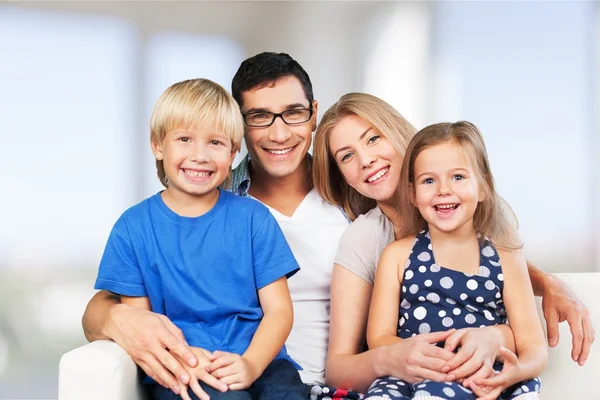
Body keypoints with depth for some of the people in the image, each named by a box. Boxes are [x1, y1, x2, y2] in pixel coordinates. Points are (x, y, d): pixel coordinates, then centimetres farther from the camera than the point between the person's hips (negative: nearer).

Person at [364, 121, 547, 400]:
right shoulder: (398, 255, 9)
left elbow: (534, 346, 5)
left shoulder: (504, 258, 10)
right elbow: (379, 338, 3)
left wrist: (516, 372, -20)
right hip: (410, 374, 1)